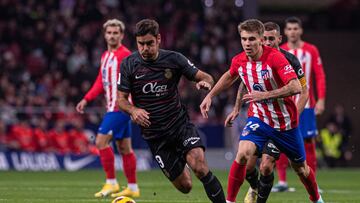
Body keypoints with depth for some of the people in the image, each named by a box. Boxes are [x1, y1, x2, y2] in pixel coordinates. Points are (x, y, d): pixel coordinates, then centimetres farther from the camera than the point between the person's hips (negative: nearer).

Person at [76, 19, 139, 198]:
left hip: (120, 107, -9)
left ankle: (111, 183, -7)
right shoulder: (105, 56, 16)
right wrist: (86, 100, 16)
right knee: (124, 148, 11)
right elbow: (100, 83, 22)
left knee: (101, 141, -13)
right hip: (113, 107, 9)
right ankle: (133, 188, 16)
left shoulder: (125, 55, -11)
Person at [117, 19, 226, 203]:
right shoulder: (129, 65, -4)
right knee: (185, 186, 2)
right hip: (154, 135, 1)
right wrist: (133, 110, -23)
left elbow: (205, 77, 0)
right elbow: (121, 99, -1)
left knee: (199, 166, -27)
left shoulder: (174, 59, -4)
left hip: (180, 124, 0)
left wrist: (205, 83, -25)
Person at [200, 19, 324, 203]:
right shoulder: (239, 61, -7)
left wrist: (264, 95, -32)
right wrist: (210, 95, 16)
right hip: (259, 118, 2)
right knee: (243, 153, -26)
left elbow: (296, 87, -31)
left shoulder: (275, 57, -23)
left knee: (300, 167, 14)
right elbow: (229, 76, 19)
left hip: (285, 122, -2)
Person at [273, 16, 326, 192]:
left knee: (309, 142, 0)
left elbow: (320, 76, 0)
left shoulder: (311, 51, 3)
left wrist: (321, 99, -8)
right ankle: (282, 181, 0)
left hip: (306, 104, -1)